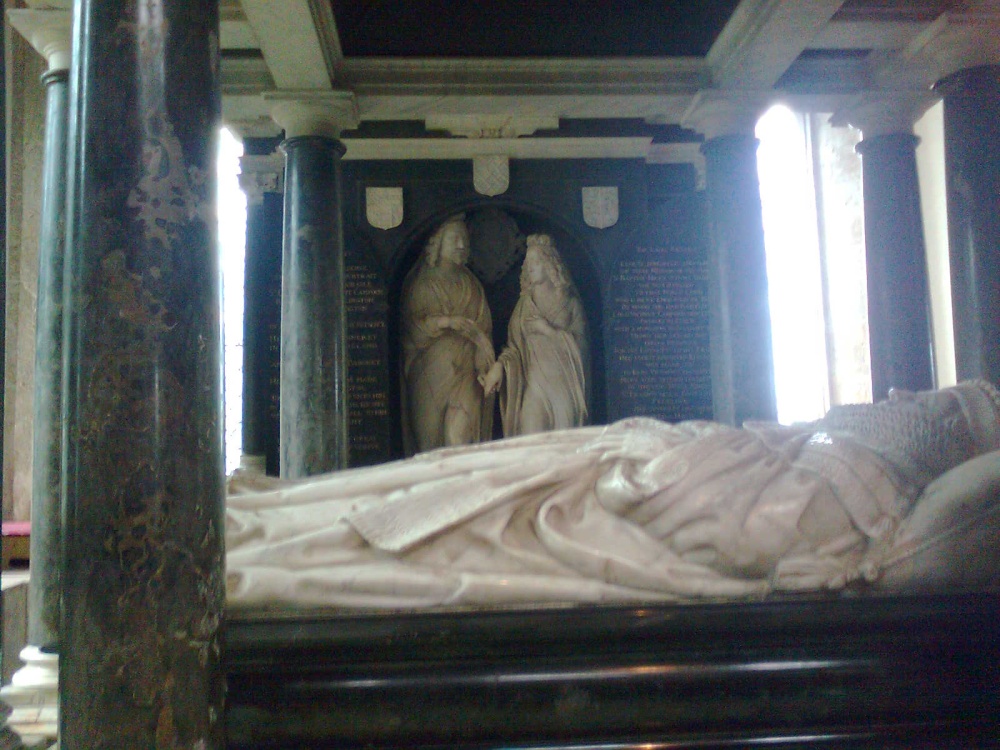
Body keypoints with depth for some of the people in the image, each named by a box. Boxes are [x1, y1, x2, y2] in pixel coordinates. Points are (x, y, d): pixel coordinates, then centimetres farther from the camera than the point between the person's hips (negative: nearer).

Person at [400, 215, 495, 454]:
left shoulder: (470, 284, 18)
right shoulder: (421, 282, 7)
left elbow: (484, 326, 15)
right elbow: (412, 326, -2)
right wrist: (444, 321, -15)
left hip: (465, 369, 2)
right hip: (432, 369, -2)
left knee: (460, 431, -13)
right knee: (432, 431, -7)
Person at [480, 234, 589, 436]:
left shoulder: (569, 302, 8)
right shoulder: (526, 304, 14)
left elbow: (579, 345, 1)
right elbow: (515, 346, 7)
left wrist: (548, 329, -7)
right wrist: (499, 365, -11)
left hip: (563, 380, -1)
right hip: (535, 379, 1)